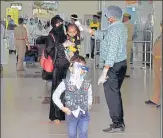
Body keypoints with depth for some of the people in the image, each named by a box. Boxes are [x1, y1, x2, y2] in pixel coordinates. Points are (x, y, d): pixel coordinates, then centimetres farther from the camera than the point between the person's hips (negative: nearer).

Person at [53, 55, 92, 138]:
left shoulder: (87, 84, -5)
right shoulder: (66, 83, -11)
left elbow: (89, 95, 16)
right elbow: (55, 96, -2)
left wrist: (89, 105, 2)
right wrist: (62, 107, -7)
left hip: (84, 114, 1)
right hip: (71, 113, -1)